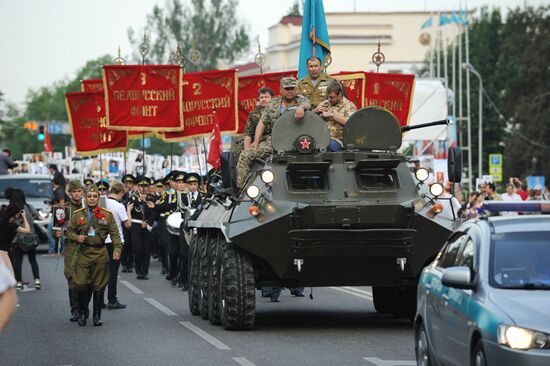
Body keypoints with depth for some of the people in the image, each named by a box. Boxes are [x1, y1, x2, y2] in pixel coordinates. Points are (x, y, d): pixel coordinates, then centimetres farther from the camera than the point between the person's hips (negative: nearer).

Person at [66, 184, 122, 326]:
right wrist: (77, 237, -8)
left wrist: (117, 248, -8)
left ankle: (97, 315, 14)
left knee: (99, 286, 4)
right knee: (81, 284, -8)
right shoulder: (77, 214, 6)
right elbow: (69, 231, 12)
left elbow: (114, 233, 4)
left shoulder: (107, 214, 5)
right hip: (83, 252, 0)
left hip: (100, 253, 0)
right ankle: (82, 313, 10)